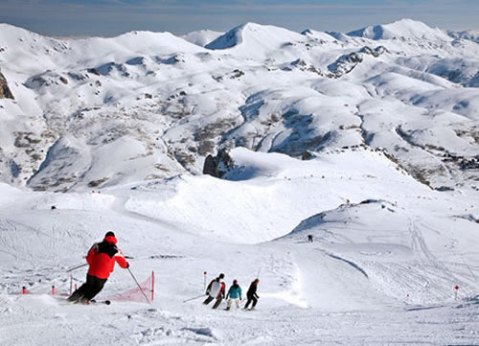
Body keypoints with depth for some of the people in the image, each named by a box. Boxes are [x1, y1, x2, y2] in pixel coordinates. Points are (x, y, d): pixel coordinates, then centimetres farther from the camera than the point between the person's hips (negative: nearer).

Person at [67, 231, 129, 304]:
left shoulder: (97, 245, 7)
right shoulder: (116, 250, 6)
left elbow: (89, 258, 4)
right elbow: (122, 262, 14)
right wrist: (126, 264, 37)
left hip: (92, 271, 2)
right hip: (103, 275, -2)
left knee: (89, 285, 25)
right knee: (97, 287, 20)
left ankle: (76, 295, 13)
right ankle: (85, 299, 3)